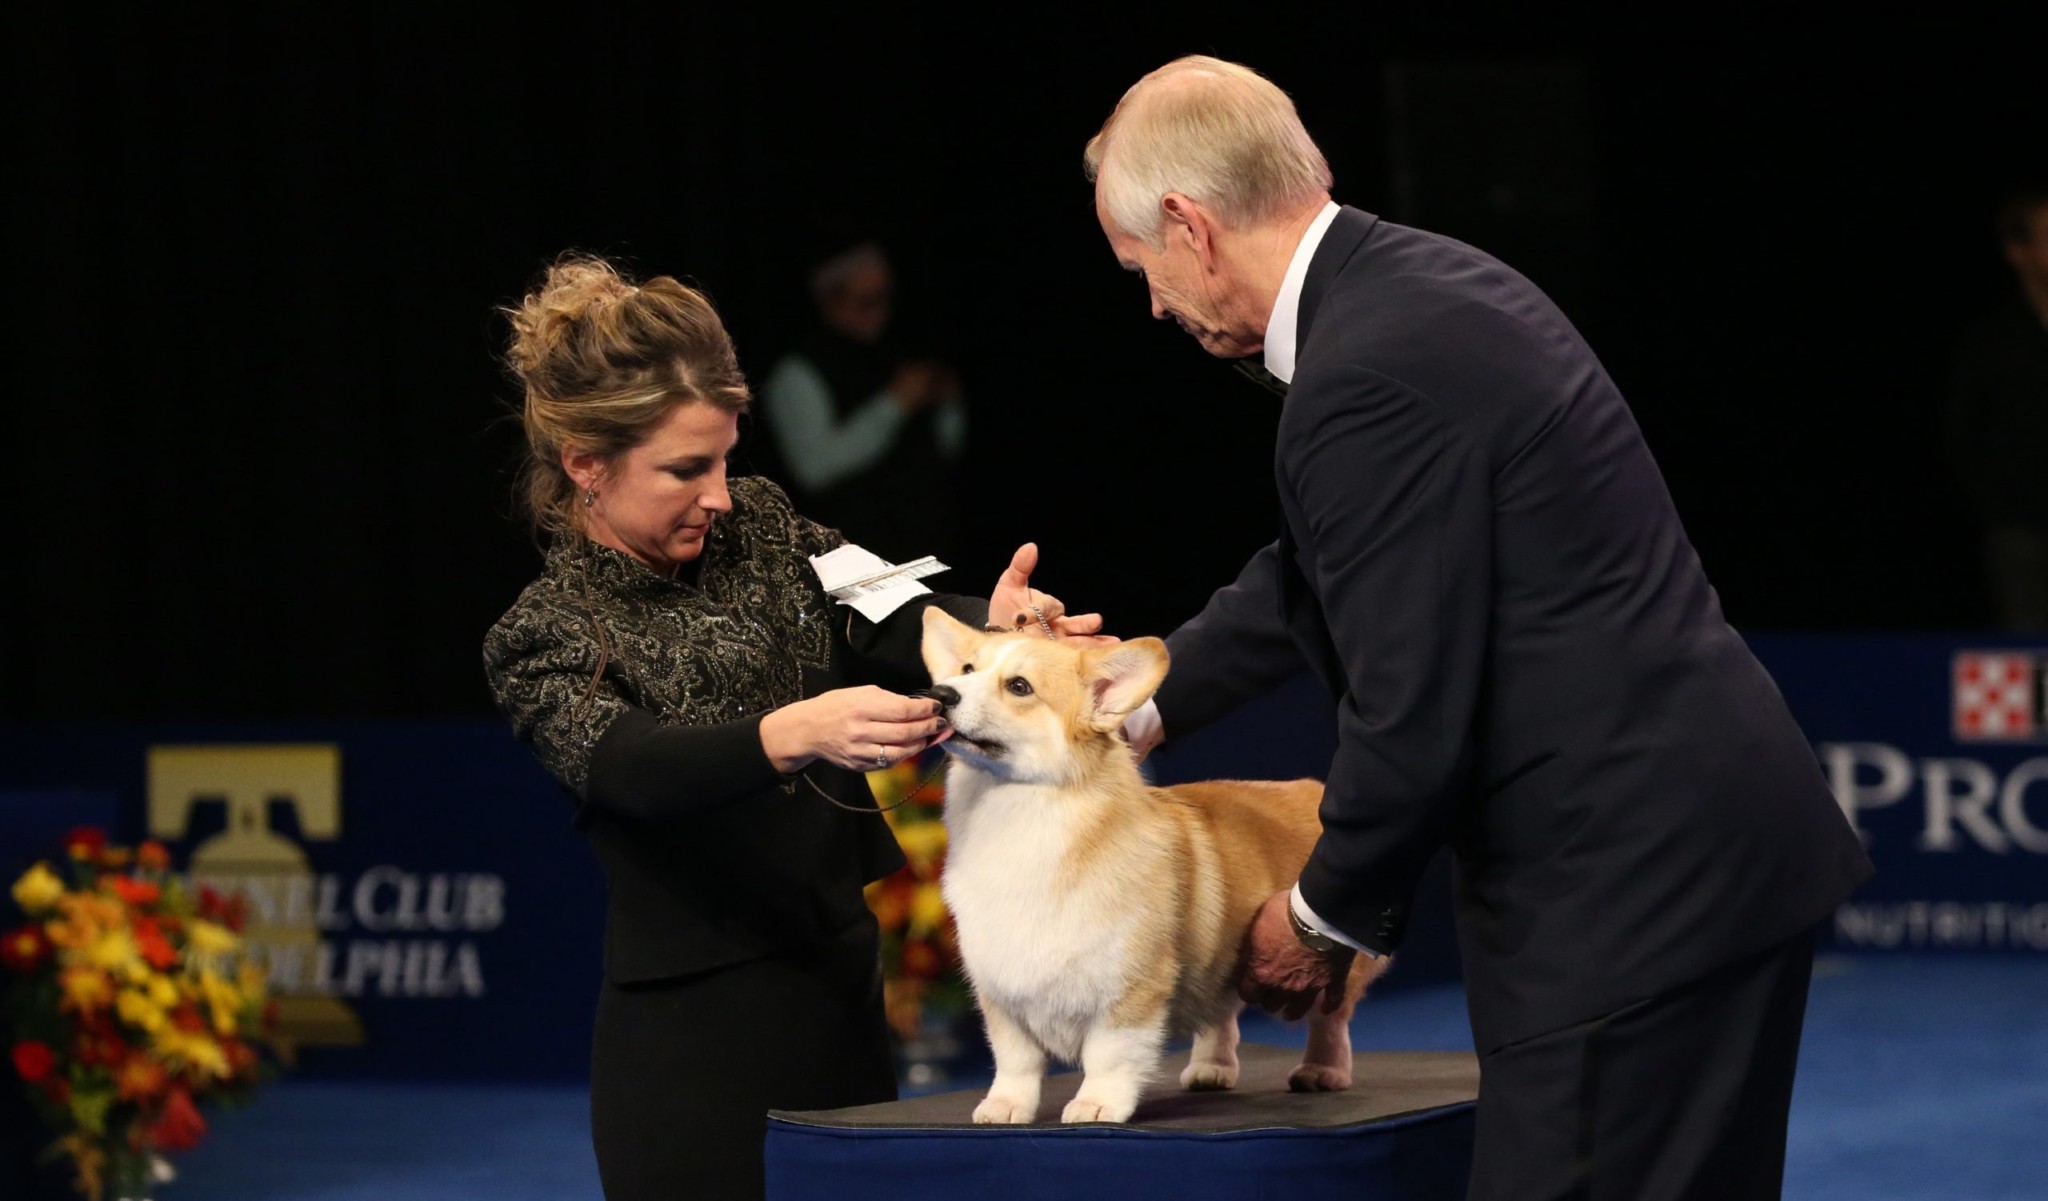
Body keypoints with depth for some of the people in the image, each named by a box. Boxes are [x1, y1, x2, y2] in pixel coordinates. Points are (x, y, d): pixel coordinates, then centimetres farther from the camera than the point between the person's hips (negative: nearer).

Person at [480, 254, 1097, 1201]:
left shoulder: (760, 530, 8)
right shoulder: (544, 636, -7)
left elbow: (891, 630, -6)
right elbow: (630, 766, -26)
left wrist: (993, 629, -29)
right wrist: (800, 732, -45)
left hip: (846, 1007, 5)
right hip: (691, 1043, -5)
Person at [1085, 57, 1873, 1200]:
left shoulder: (1367, 377, -19)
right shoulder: (1423, 281, 13)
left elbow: (1413, 720, -19)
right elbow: (1314, 577, 27)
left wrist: (1325, 916, -2)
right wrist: (1144, 707, 28)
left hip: (1628, 891, -10)